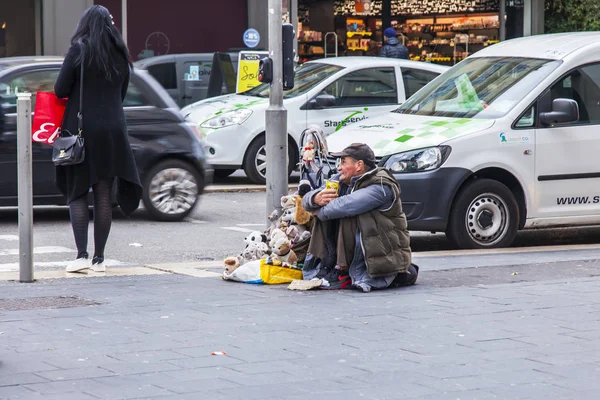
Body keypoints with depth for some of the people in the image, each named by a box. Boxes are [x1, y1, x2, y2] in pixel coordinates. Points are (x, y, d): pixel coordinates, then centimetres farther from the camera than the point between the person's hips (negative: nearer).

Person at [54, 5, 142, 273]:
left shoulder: (78, 50, -7)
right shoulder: (120, 55, 8)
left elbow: (60, 90, -7)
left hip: (82, 130, -4)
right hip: (112, 130, 4)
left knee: (77, 193, 2)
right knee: (104, 195, 6)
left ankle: (82, 254, -8)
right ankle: (99, 258, 7)